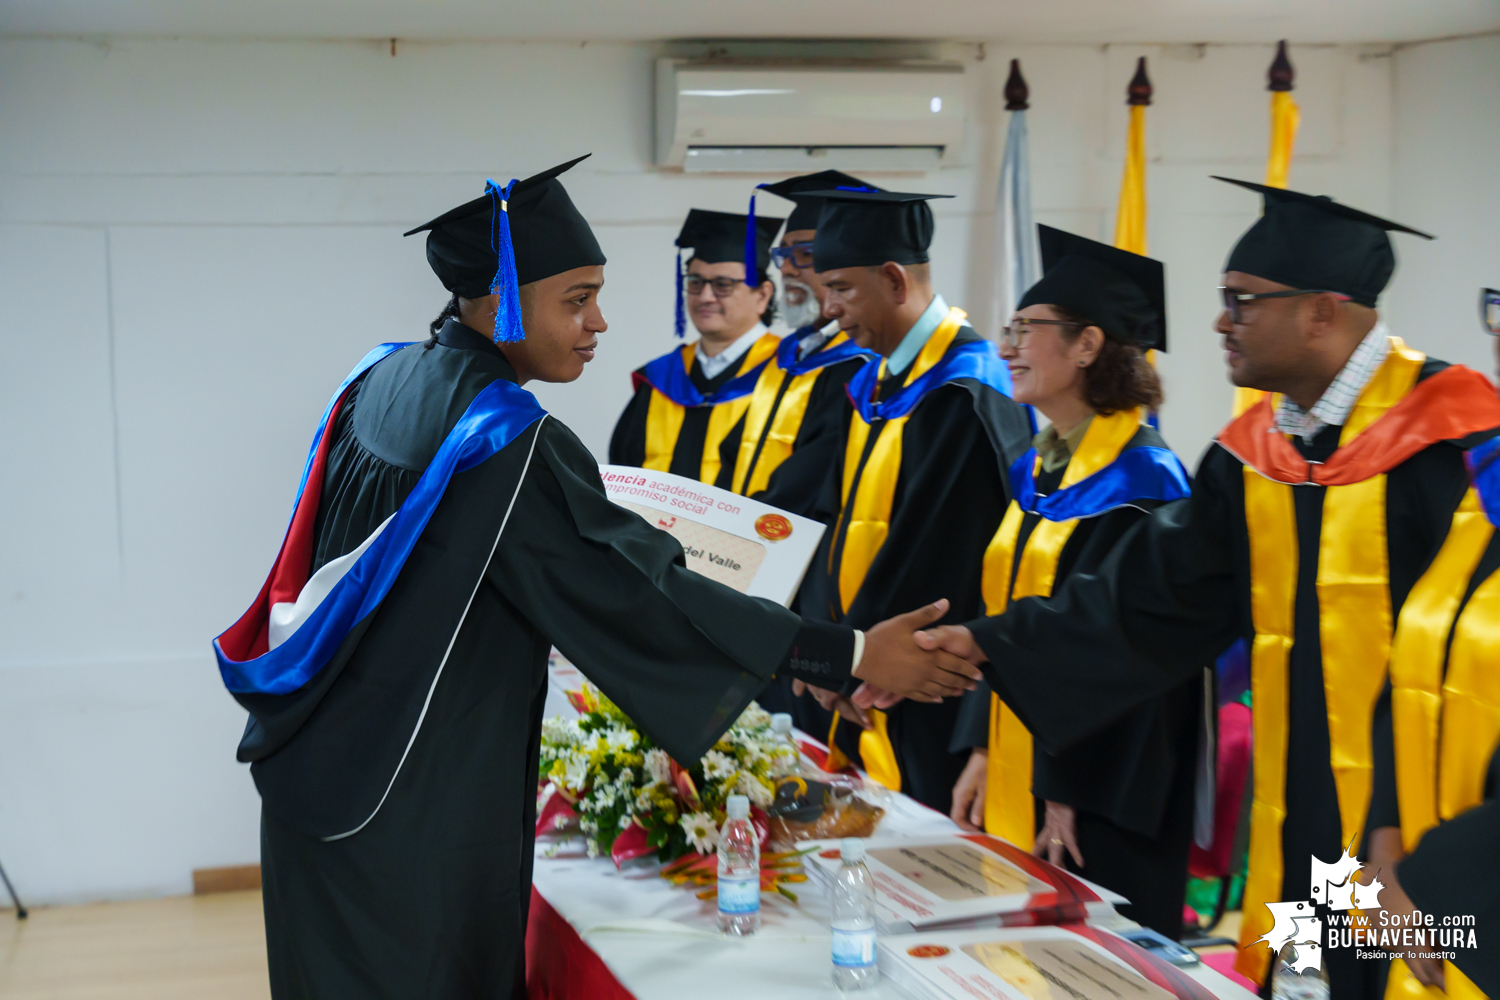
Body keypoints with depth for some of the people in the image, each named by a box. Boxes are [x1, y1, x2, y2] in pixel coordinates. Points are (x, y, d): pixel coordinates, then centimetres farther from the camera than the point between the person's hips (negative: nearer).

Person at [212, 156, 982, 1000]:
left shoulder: (382, 381, 3)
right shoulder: (508, 446, -23)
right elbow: (638, 594, -23)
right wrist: (853, 654, -20)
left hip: (327, 764, 8)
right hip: (418, 811, -8)